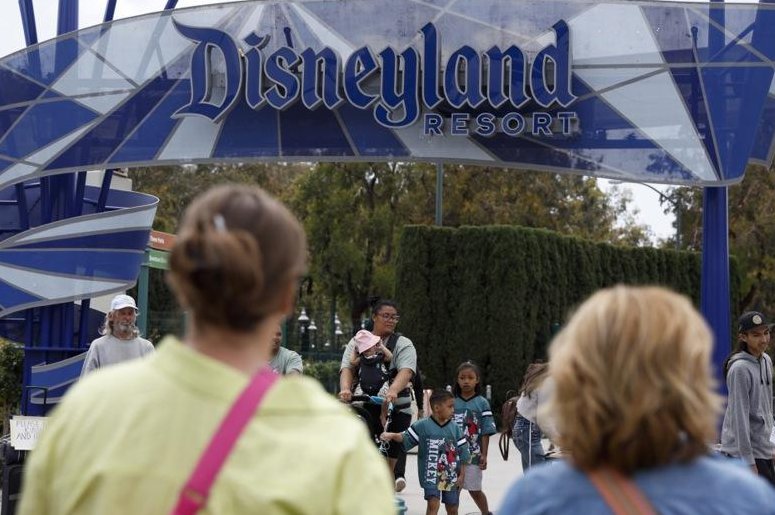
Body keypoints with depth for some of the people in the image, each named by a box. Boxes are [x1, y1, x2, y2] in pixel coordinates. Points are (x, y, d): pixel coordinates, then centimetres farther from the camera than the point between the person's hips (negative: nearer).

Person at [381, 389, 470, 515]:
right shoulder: (422, 426, -6)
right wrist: (392, 435, -26)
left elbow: (462, 453, 3)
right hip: (431, 475, -3)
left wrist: (462, 475, -1)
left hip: (451, 477, 3)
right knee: (433, 504, -13)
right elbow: (405, 438, -6)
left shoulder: (455, 429, 1)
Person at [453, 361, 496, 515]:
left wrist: (484, 455, -7)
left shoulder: (482, 403, -2)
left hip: (473, 455, -2)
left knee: (474, 490, 8)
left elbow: (485, 432, -3)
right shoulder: (452, 402, 3)